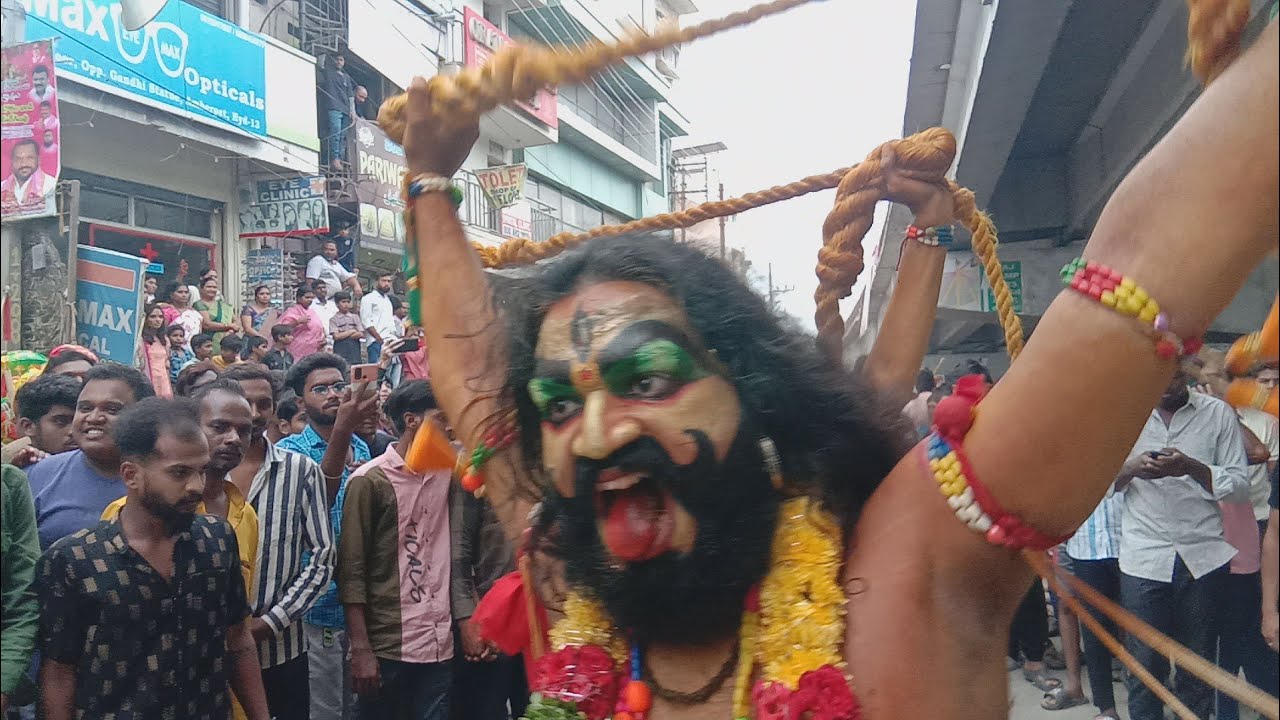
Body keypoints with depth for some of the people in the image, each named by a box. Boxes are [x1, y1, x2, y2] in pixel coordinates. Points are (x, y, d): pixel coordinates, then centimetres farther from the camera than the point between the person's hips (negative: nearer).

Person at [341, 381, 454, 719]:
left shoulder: (446, 471, 8)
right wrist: (361, 649, -12)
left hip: (439, 645, 4)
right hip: (386, 647, -4)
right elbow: (351, 570, -8)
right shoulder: (370, 480, -7)